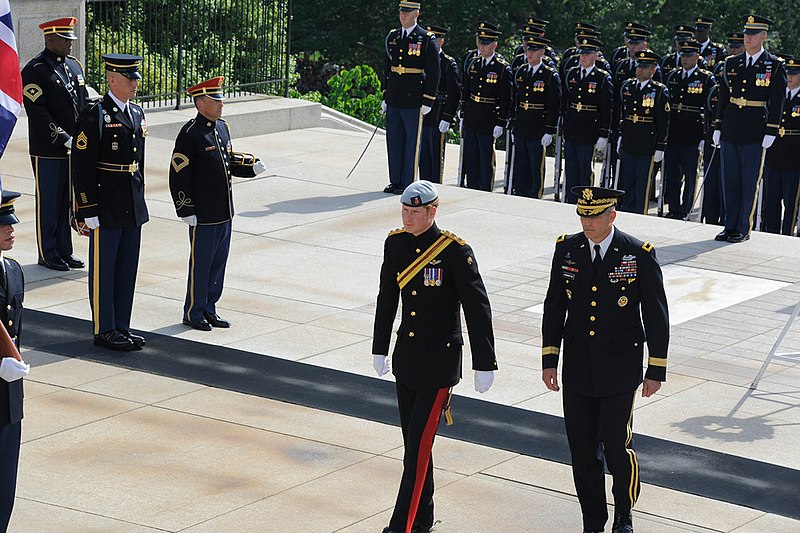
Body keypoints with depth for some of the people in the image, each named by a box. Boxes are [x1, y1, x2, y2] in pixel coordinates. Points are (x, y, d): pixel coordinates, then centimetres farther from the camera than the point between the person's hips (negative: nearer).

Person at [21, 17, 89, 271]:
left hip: (74, 149, 7)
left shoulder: (74, 65, 12)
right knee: (48, 203, 2)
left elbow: (85, 102, 16)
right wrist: (64, 139, -20)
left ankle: (64, 251, 21)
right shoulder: (35, 70, -11)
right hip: (48, 152, -7)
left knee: (68, 202, 12)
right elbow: (38, 112, -17)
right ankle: (47, 254, 11)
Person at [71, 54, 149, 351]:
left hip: (133, 208, 7)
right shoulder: (95, 116, -12)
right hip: (106, 209, -7)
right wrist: (89, 211, -16)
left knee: (127, 270, 12)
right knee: (103, 270, 2)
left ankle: (121, 327, 21)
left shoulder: (137, 114, 11)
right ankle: (104, 330, 10)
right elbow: (81, 168, -14)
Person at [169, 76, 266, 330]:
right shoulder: (190, 133, -14)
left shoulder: (222, 127, 11)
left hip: (224, 212, 8)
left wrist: (251, 167, 3)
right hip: (202, 214, -8)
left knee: (219, 262, 14)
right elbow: (179, 175, -15)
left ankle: (209, 309, 25)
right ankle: (193, 313, 13)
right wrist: (187, 211, -17)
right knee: (201, 263, 1)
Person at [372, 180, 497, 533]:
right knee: (413, 439, 14)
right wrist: (380, 348, 19)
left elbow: (477, 309, -12)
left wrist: (484, 365, -12)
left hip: (440, 363, -6)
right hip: (406, 358, 6)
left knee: (418, 443, -7)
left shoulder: (456, 252, -15)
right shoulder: (395, 243, 2)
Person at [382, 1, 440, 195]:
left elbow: (433, 73, -7)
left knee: (412, 142, 0)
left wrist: (428, 102, -10)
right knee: (393, 141, 10)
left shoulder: (426, 40, -6)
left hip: (414, 102, -6)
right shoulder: (392, 37, 12)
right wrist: (385, 96, 15)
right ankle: (395, 181, 18)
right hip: (393, 101, 6)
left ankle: (408, 183, 6)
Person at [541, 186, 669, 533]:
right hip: (577, 371, 3)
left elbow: (657, 316, -4)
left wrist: (656, 371, -5)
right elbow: (554, 308, 8)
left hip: (620, 371, -3)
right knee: (582, 449, 6)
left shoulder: (640, 255, -9)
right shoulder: (567, 249, 1)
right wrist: (549, 360, 5)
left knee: (617, 446, -6)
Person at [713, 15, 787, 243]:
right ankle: (730, 226, 15)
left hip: (755, 134, -4)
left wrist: (771, 132, -9)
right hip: (730, 132, 4)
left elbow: (777, 102, -4)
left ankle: (743, 229, 7)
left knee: (749, 182, 0)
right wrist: (718, 127, 11)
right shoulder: (731, 64, 10)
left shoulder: (775, 65, -2)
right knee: (730, 180, 8)